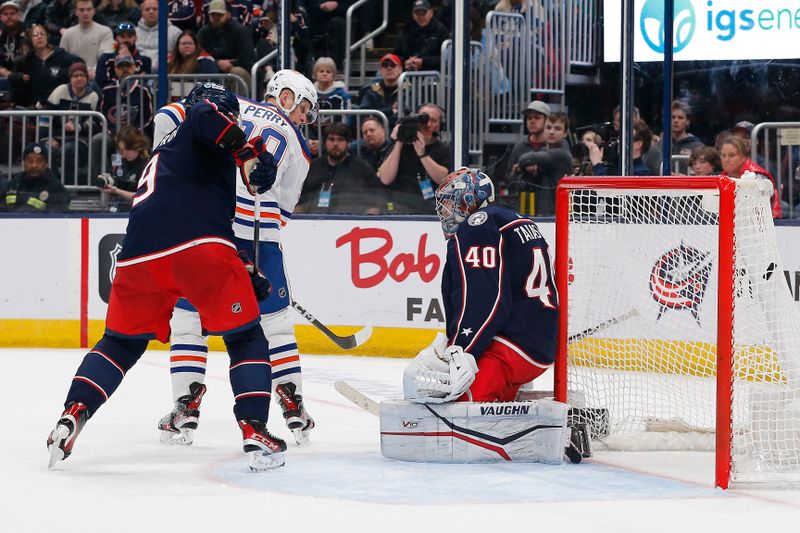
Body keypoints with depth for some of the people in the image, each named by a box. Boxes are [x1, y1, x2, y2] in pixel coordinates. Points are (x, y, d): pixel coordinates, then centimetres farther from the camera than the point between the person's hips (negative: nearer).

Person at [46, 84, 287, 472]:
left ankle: (73, 412, 5)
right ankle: (255, 432, -6)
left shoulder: (164, 155, 41)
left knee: (122, 342, 22)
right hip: (199, 246, -6)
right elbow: (205, 116, -9)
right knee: (245, 337, 6)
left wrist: (247, 274, 38)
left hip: (140, 252, 7)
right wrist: (246, 148, -17)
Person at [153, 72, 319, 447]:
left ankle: (186, 409, 4)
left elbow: (168, 117, 8)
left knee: (187, 314, 10)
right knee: (275, 318, 15)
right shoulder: (297, 146, 18)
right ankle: (294, 408, 14)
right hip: (258, 227, 0)